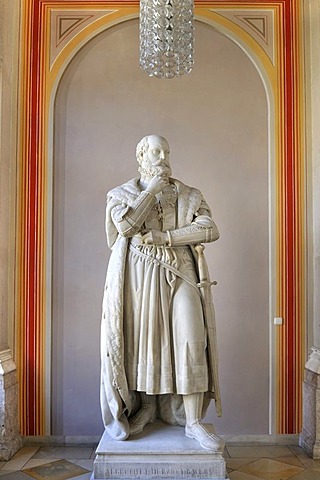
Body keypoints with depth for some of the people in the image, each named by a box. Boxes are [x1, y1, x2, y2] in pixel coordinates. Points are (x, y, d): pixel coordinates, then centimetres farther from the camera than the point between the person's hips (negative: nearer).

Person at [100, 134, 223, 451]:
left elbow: (210, 230, -3)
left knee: (190, 340, -9)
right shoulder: (121, 194, 10)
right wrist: (151, 191, -7)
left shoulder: (188, 195, 12)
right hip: (139, 276, 0)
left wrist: (164, 237, -10)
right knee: (140, 340, 0)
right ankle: (142, 410, 20)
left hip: (178, 274, 1)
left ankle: (193, 422, -2)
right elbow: (125, 226, -11)